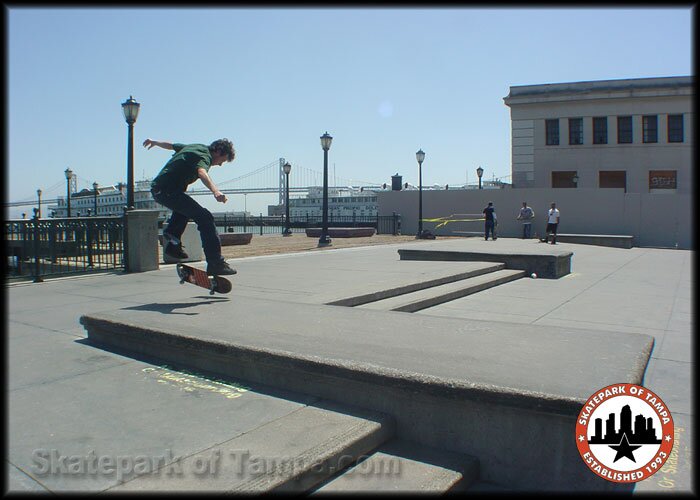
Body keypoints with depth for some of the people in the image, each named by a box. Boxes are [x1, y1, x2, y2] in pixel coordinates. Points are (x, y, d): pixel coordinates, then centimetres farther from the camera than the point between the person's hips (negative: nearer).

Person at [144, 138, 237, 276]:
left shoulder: (195, 147, 20)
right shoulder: (204, 155, -8)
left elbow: (171, 145, 38)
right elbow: (201, 172, -31)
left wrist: (154, 142, 58)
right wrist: (215, 191, -48)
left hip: (157, 188, 10)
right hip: (168, 191, -10)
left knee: (185, 207, 38)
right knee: (205, 217, -16)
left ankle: (171, 240, 29)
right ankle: (215, 264, -20)